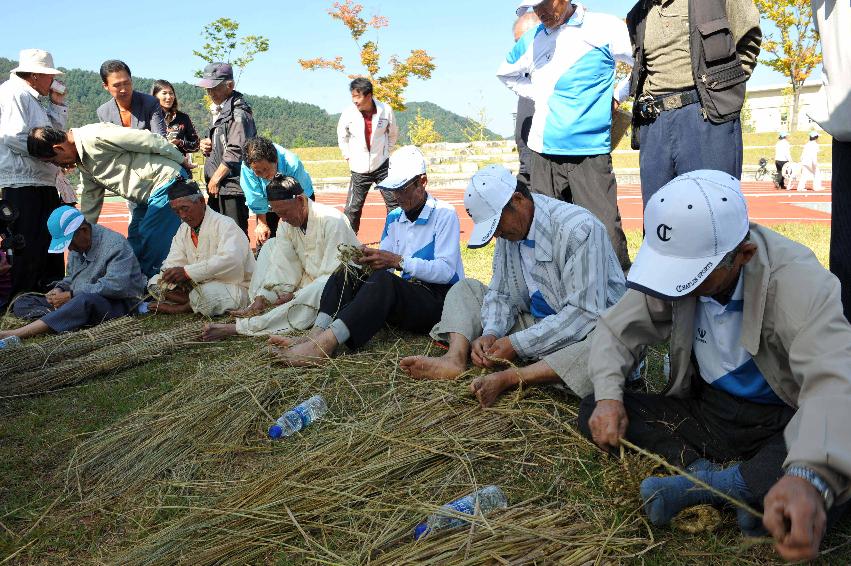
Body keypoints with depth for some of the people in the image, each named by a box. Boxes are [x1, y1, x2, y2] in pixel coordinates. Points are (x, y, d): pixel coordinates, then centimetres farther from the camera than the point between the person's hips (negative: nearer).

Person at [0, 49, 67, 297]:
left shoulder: (31, 98, 22)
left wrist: (57, 103, 14)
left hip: (42, 183, 10)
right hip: (22, 185, -10)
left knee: (51, 242, 16)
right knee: (28, 248, -8)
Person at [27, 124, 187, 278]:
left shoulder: (95, 136, -19)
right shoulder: (83, 162, 12)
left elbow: (148, 139, -19)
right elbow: (91, 200, 21)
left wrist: (181, 160, -8)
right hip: (147, 196, 10)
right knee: (134, 247, 10)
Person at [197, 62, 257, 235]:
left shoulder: (238, 112, -11)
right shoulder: (219, 111, 19)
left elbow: (235, 152, -19)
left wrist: (215, 179, -13)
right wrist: (207, 146, 9)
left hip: (232, 189, -10)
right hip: (218, 188, 10)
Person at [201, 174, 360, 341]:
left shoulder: (332, 221, -21)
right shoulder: (288, 224, 1)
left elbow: (334, 273, -23)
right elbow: (281, 265, -5)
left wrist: (297, 295, -23)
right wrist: (261, 298, -18)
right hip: (308, 283, 7)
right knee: (271, 245, 3)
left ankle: (239, 328, -33)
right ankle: (256, 308, -9)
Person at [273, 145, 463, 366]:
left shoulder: (444, 214, -4)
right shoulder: (394, 218, 17)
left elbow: (446, 270, -16)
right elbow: (383, 266, 10)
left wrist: (399, 261, -23)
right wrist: (367, 259, -14)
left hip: (437, 299, -6)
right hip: (406, 292, 7)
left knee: (383, 281, -35)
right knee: (345, 274, -13)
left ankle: (325, 342, -43)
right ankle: (315, 336, -31)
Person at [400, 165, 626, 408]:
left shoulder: (579, 229, -23)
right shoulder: (509, 230, -1)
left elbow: (584, 313, -26)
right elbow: (501, 294, 5)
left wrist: (516, 344, -26)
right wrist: (490, 333, -16)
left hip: (590, 328, -6)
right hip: (535, 323, 7)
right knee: (465, 288, 4)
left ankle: (506, 379, -37)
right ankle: (455, 359, -21)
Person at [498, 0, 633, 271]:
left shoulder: (603, 28, -1)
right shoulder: (532, 39, 13)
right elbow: (506, 73, 31)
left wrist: (617, 97, 2)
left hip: (590, 152, -5)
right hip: (544, 152, 5)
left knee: (606, 236, -11)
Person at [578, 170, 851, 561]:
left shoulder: (797, 280, -26)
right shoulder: (674, 268, -12)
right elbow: (614, 331, -2)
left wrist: (809, 478, -59)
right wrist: (608, 396, -22)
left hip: (782, 422, -4)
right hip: (707, 409, 4)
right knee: (592, 412, -14)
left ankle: (702, 485, -22)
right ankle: (717, 480, -21)